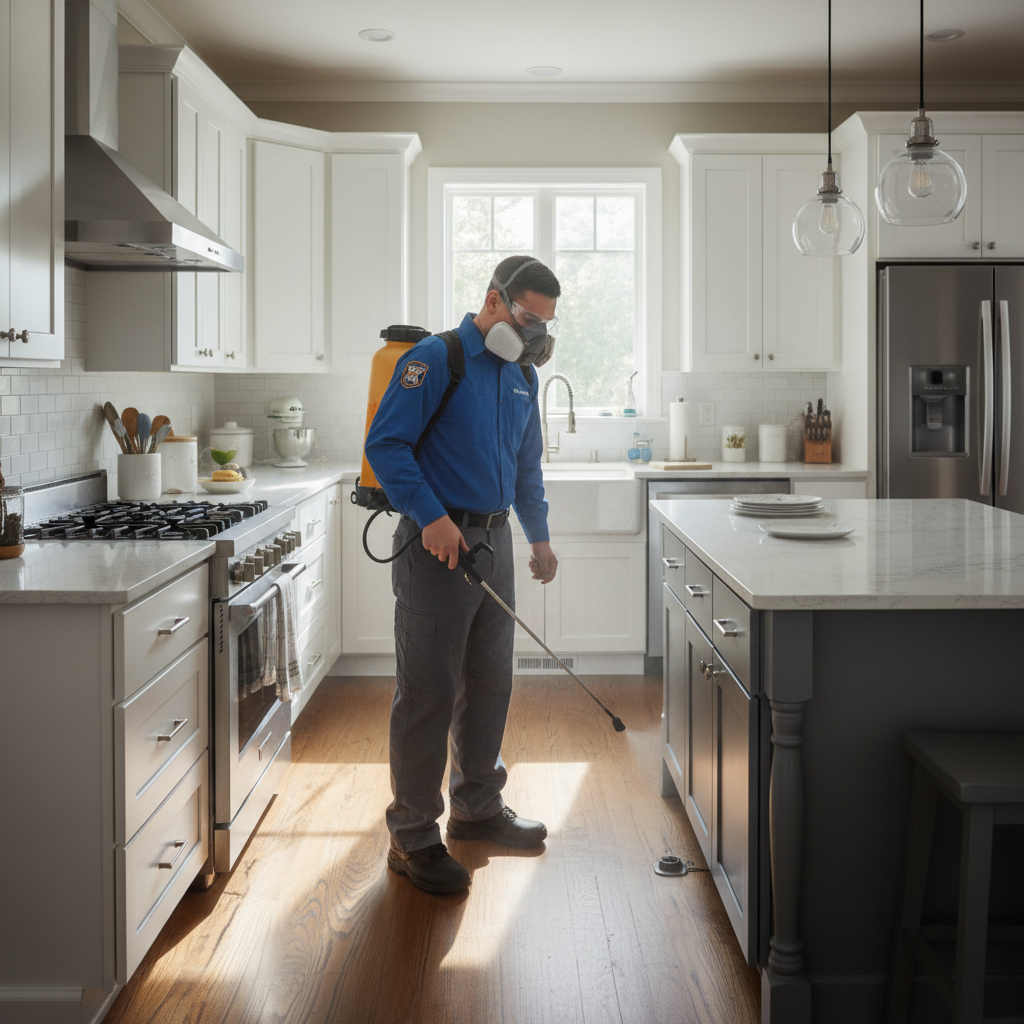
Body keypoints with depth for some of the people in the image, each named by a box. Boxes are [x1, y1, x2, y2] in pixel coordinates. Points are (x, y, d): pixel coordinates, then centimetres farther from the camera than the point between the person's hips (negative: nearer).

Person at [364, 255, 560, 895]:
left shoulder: (523, 376, 15)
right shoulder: (435, 359, -10)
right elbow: (385, 444, -16)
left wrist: (539, 536, 21)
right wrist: (431, 515, -24)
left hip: (494, 543, 8)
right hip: (436, 547, -8)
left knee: (490, 684, 15)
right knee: (429, 692, -3)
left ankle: (477, 808, 31)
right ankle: (414, 838, 6)